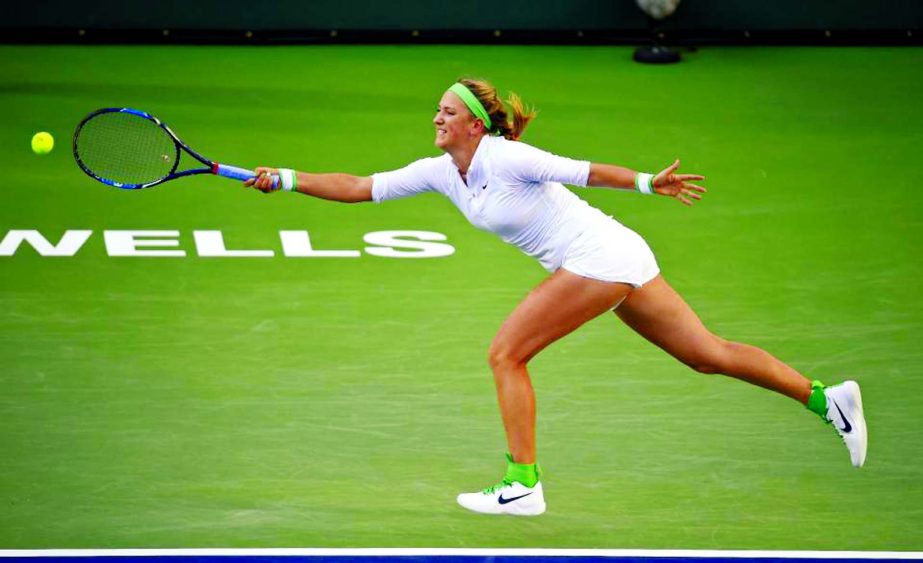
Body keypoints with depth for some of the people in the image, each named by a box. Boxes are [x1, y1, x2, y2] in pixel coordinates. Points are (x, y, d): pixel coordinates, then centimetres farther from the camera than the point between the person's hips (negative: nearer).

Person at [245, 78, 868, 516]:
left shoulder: (506, 159, -17)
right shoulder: (439, 171, 7)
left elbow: (585, 171, -21)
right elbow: (360, 188, 8)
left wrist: (649, 182, -31)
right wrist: (285, 179, 1)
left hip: (601, 258, -9)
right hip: (615, 259, 9)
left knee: (505, 354, -8)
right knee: (708, 353, 8)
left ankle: (522, 485, -5)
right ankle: (824, 396, 7)